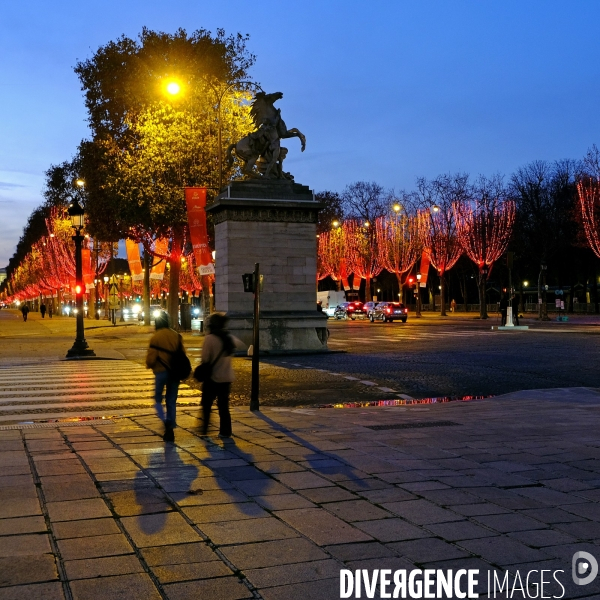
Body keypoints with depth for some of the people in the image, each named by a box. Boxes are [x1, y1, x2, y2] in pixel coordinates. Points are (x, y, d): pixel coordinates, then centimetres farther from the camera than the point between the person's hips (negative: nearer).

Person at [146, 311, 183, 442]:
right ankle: (170, 430, 12)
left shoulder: (155, 337, -11)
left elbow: (151, 358, -12)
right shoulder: (177, 336, 2)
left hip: (161, 372, -4)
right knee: (171, 401, 12)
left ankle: (165, 420, -11)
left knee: (158, 399, 14)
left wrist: (149, 365, 9)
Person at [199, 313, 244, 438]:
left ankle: (204, 428, 14)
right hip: (227, 377, 5)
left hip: (213, 377, -5)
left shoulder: (210, 338, -16)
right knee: (224, 405, 11)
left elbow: (205, 358, -15)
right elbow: (240, 344, 24)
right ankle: (225, 431, 11)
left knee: (206, 404, 10)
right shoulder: (229, 337, 3)